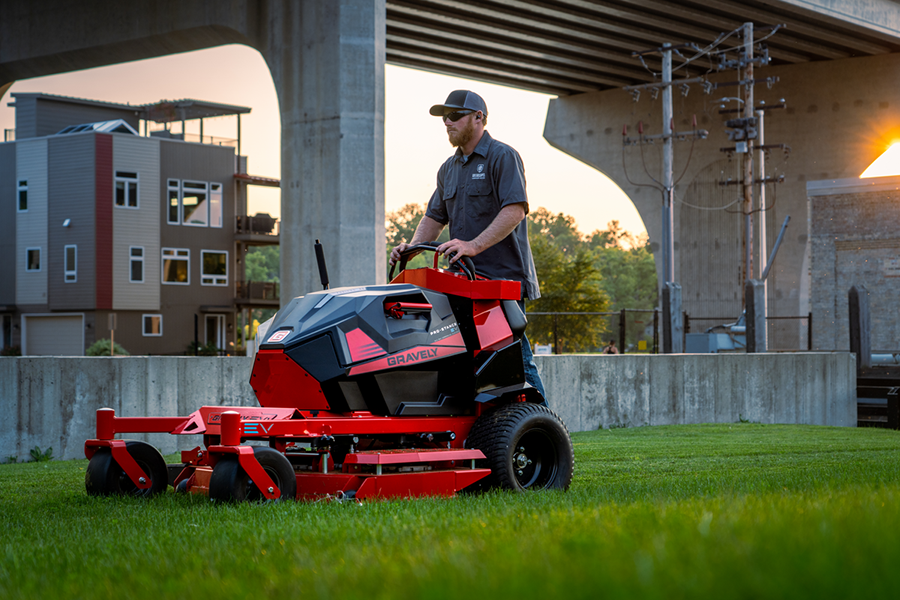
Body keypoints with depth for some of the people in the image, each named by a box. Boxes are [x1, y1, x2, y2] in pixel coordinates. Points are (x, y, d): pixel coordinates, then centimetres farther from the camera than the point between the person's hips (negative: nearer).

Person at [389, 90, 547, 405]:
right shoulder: (448, 169, 20)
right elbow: (434, 217, 22)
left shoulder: (502, 157, -4)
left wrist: (473, 245, -28)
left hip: (502, 276, -7)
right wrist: (412, 246, 1)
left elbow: (515, 210, -17)